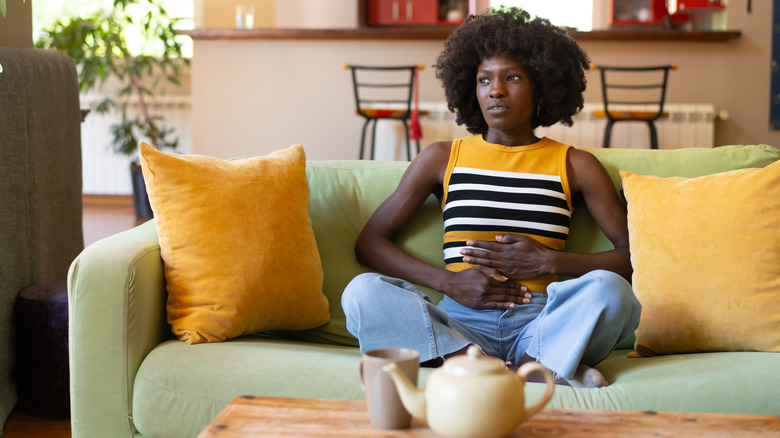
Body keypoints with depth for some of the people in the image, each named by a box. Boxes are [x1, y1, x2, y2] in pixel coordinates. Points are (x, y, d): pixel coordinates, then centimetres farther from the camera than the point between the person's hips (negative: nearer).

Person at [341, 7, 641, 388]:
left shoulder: (574, 166, 15)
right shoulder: (442, 158, 16)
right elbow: (369, 242, 13)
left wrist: (547, 261, -4)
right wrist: (450, 282, -2)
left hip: (540, 325, -1)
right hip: (460, 324, 1)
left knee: (608, 288, -30)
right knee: (363, 292, -29)